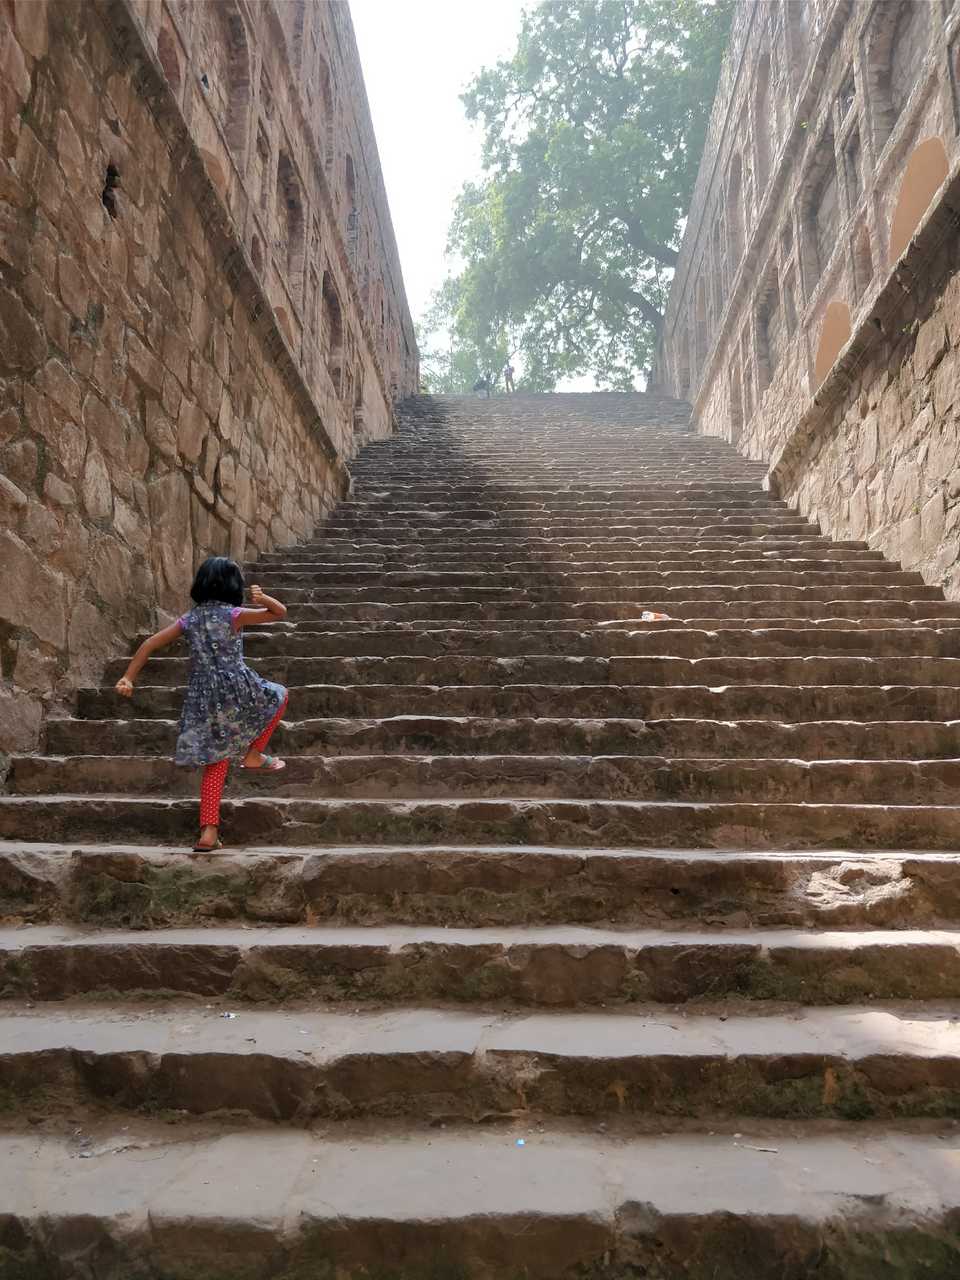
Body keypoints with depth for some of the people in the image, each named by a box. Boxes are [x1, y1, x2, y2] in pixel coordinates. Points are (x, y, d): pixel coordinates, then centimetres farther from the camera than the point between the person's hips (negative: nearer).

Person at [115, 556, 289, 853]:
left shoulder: (189, 619, 11)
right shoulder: (233, 614, -2)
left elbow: (149, 644, 8)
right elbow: (280, 613, 1)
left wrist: (128, 678, 8)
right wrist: (263, 599, -10)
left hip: (203, 700, 4)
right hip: (237, 692, -4)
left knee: (215, 765, 11)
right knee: (279, 695, 25)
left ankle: (208, 832, 4)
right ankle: (253, 755, 17)